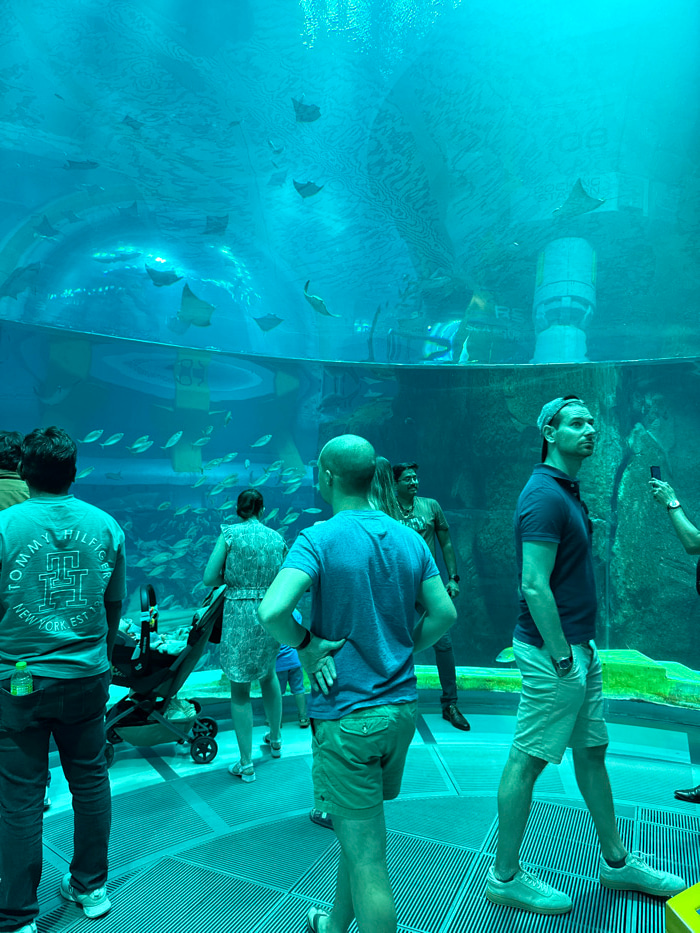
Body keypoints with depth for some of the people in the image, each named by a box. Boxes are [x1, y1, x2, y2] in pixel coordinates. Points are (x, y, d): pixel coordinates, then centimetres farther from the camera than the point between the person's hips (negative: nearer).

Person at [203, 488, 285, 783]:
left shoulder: (229, 534, -6)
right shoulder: (278, 539, 4)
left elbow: (209, 578, -9)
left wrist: (233, 577, 9)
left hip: (239, 615, -4)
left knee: (240, 688, 7)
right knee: (268, 673, 27)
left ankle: (246, 765, 14)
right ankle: (275, 739, 43)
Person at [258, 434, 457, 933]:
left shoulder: (319, 539, -17)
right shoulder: (410, 539, 1)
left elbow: (272, 611, -31)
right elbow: (445, 614, 4)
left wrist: (308, 645, -14)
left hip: (346, 715, -7)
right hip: (402, 706, 7)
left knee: (367, 859, 6)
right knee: (359, 832, 26)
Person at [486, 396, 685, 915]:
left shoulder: (570, 491, 13)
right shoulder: (545, 494, -19)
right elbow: (534, 586, -23)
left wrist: (582, 649, 14)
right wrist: (562, 659, -21)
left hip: (580, 646, 10)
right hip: (553, 652, -10)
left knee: (592, 751, 21)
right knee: (527, 761, 3)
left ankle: (617, 862, 38)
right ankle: (506, 877, 19)